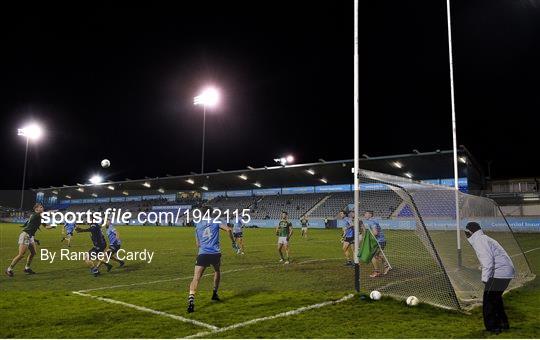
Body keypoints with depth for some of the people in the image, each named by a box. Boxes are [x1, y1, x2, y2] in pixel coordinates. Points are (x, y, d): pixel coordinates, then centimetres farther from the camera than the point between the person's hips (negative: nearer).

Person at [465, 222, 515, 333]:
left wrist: (485, 278, -17)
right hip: (507, 272, 10)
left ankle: (492, 327, 3)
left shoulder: (479, 240, -11)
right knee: (496, 299, 24)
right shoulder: (484, 239, 20)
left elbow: (488, 261, -22)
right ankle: (503, 323, 33)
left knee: (488, 300, -2)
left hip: (499, 274, -10)